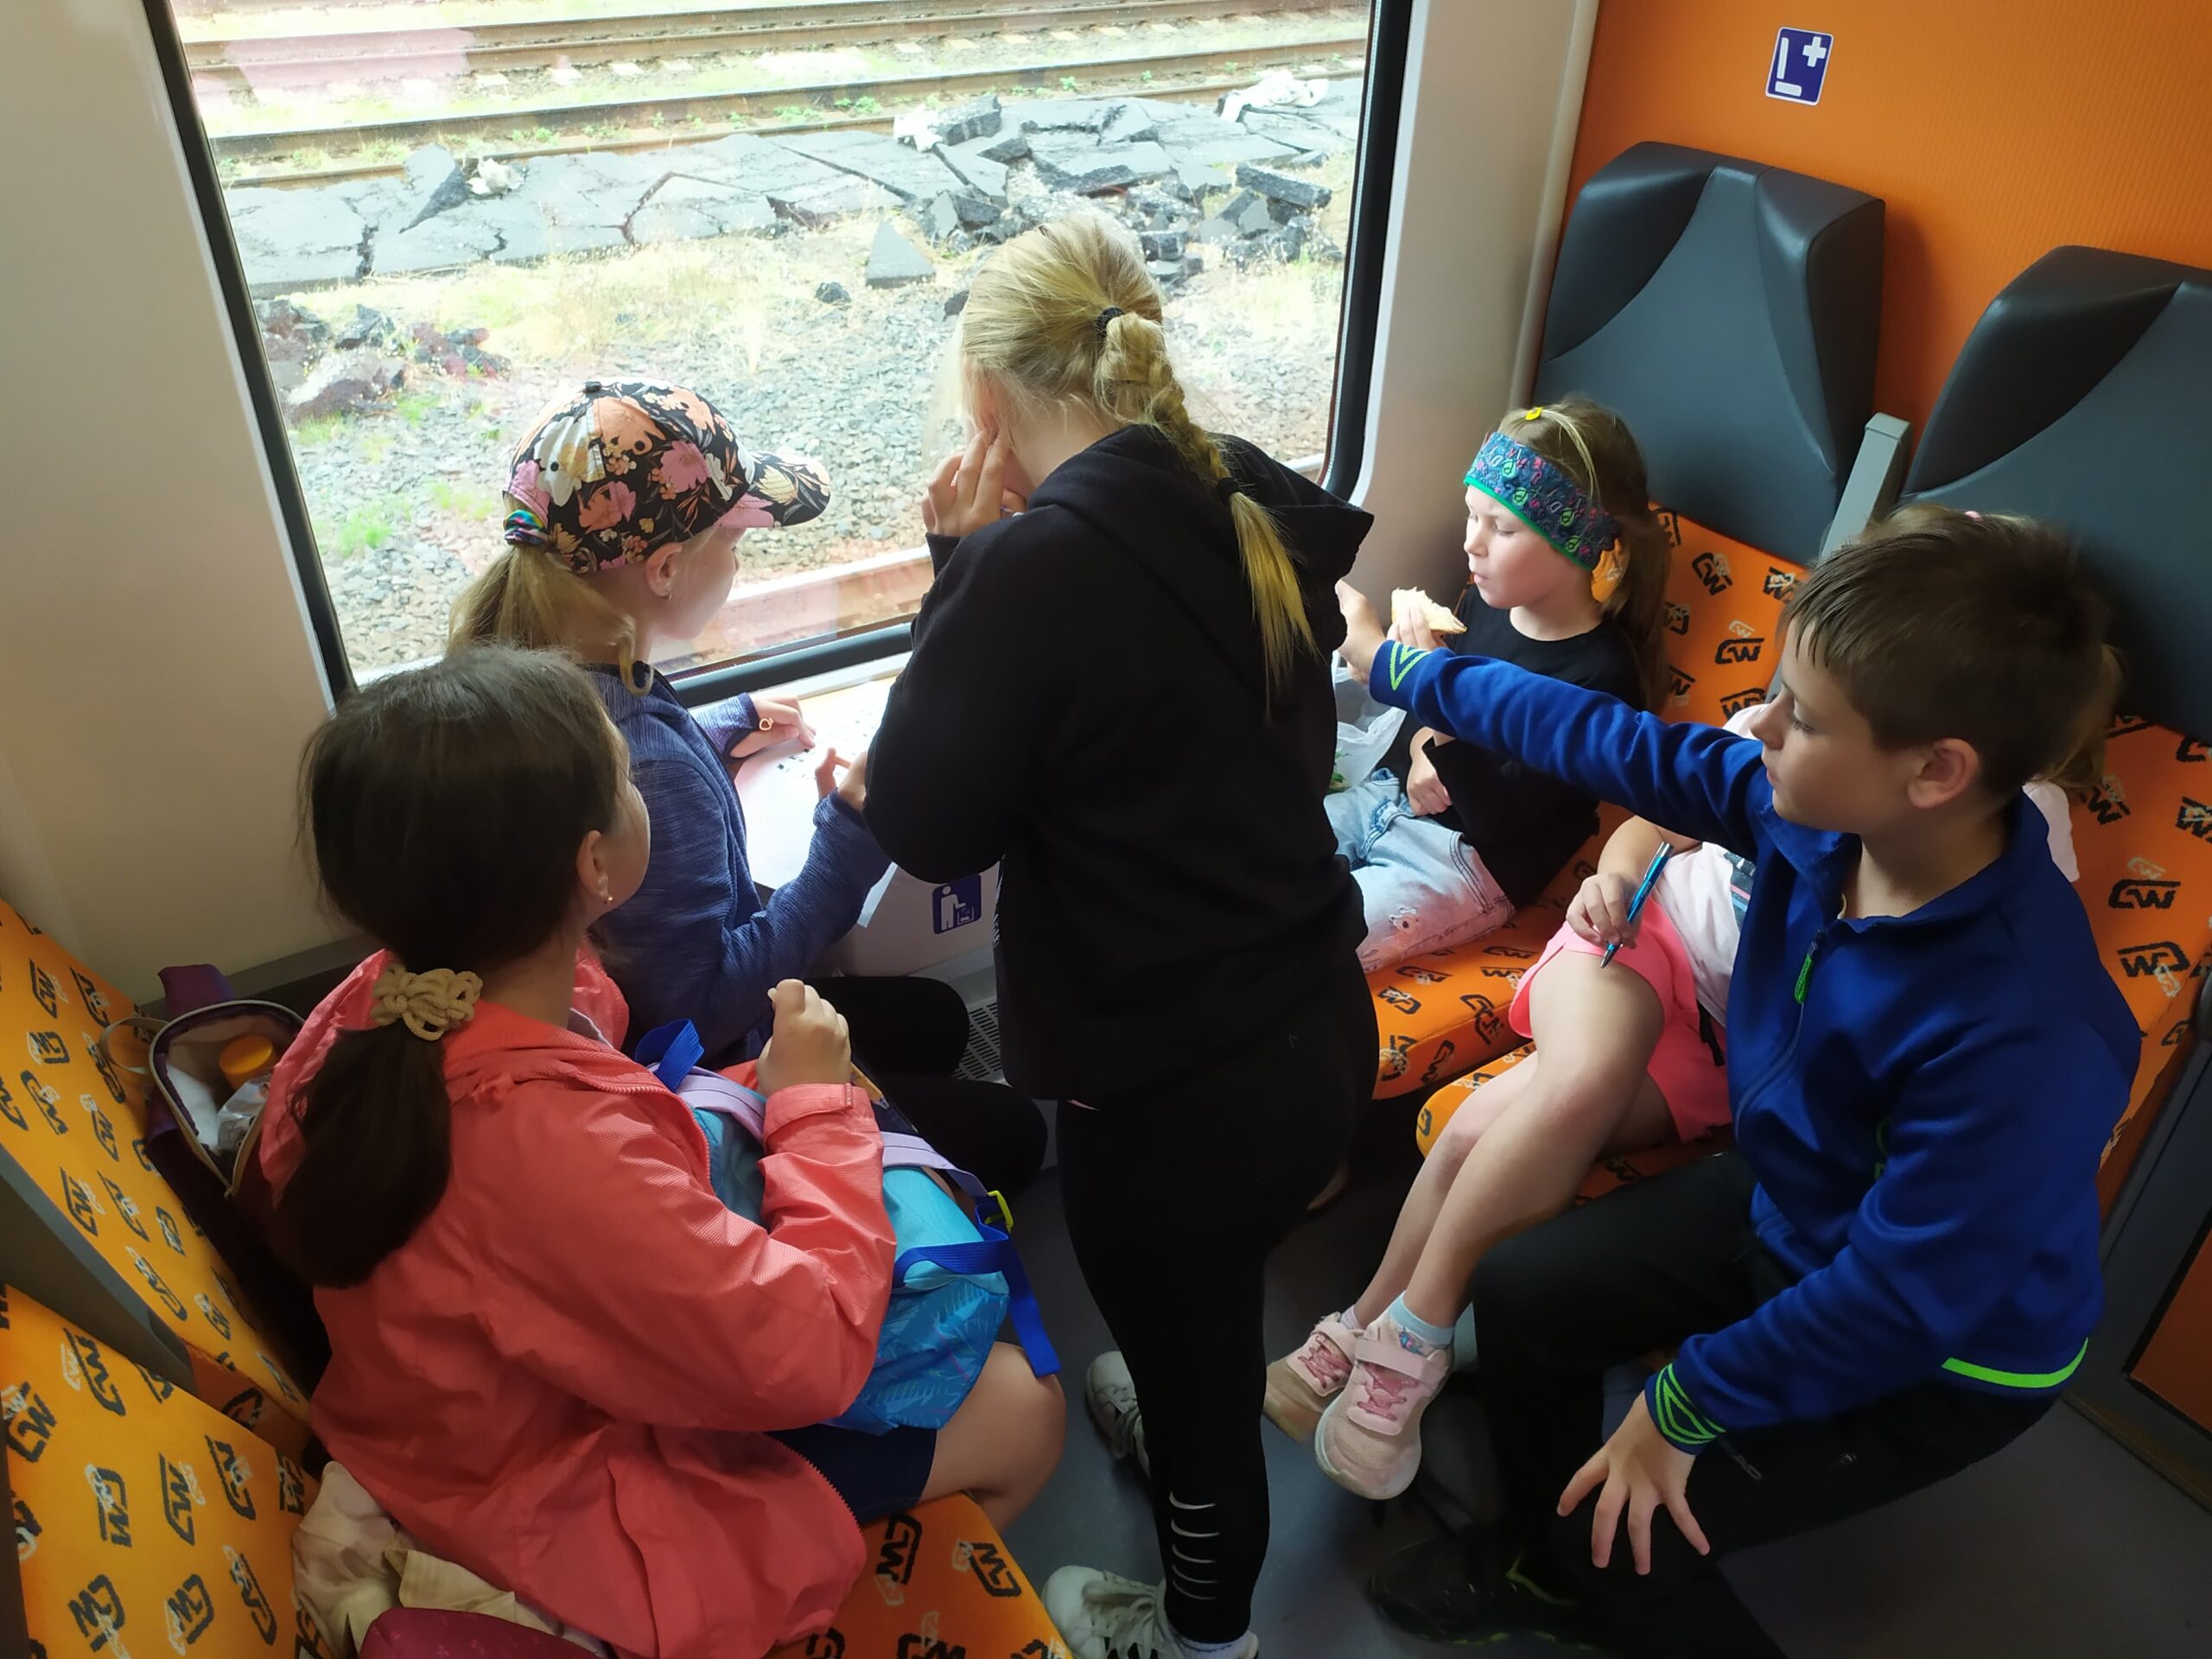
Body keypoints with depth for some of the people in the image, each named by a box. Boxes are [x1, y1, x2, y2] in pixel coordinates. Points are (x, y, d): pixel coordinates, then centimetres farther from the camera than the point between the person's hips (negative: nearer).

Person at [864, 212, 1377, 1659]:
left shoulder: (1032, 568, -24)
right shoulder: (1260, 511, -2)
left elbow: (927, 829, -13)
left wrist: (959, 567, -10)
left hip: (1172, 1094, -7)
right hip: (1325, 1035, 8)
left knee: (1194, 1368, 20)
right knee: (1208, 1320, 34)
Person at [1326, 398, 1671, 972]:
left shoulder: (1601, 677, -20)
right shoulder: (1485, 602, 1)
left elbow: (1498, 820, -23)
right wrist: (1423, 749, -4)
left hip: (1471, 863, -7)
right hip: (1391, 798, 8)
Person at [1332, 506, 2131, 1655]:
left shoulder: (2021, 1032, -40)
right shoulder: (1817, 812, -21)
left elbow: (1901, 1301, -31)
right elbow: (1616, 746, -9)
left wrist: (1685, 1403, -18)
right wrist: (1397, 668, 0)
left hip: (1945, 1354, -6)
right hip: (1785, 1202, 7)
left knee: (1628, 1538, -11)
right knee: (1518, 1291, 8)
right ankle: (1547, 1565, 33)